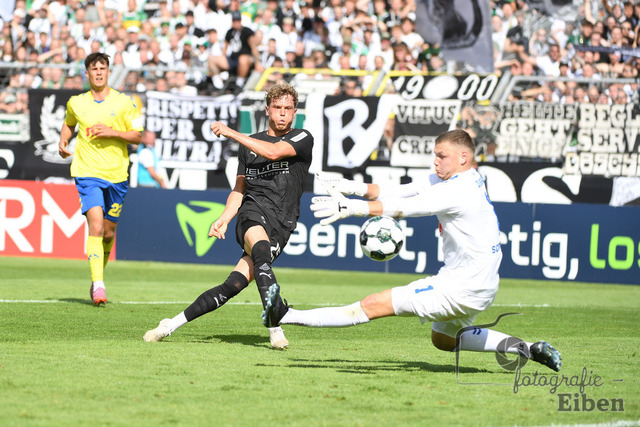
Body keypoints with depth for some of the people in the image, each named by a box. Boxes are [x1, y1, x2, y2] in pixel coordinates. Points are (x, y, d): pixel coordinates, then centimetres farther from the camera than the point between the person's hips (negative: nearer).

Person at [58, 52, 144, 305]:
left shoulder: (124, 102, 1)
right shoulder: (76, 103, 6)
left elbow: (137, 136, 2)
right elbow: (68, 124, 27)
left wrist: (112, 132, -13)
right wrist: (63, 141, 8)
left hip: (117, 175, 1)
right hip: (88, 172, -1)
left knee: (109, 232, 10)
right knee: (96, 226, -19)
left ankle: (99, 273, 35)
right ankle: (98, 285, -24)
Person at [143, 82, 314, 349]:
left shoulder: (302, 138, 5)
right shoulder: (249, 144, 19)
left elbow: (273, 152, -15)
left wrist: (230, 132, -9)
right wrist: (225, 218, 6)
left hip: (281, 226, -1)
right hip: (252, 212, 1)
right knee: (262, 251, -32)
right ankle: (275, 327, -38)